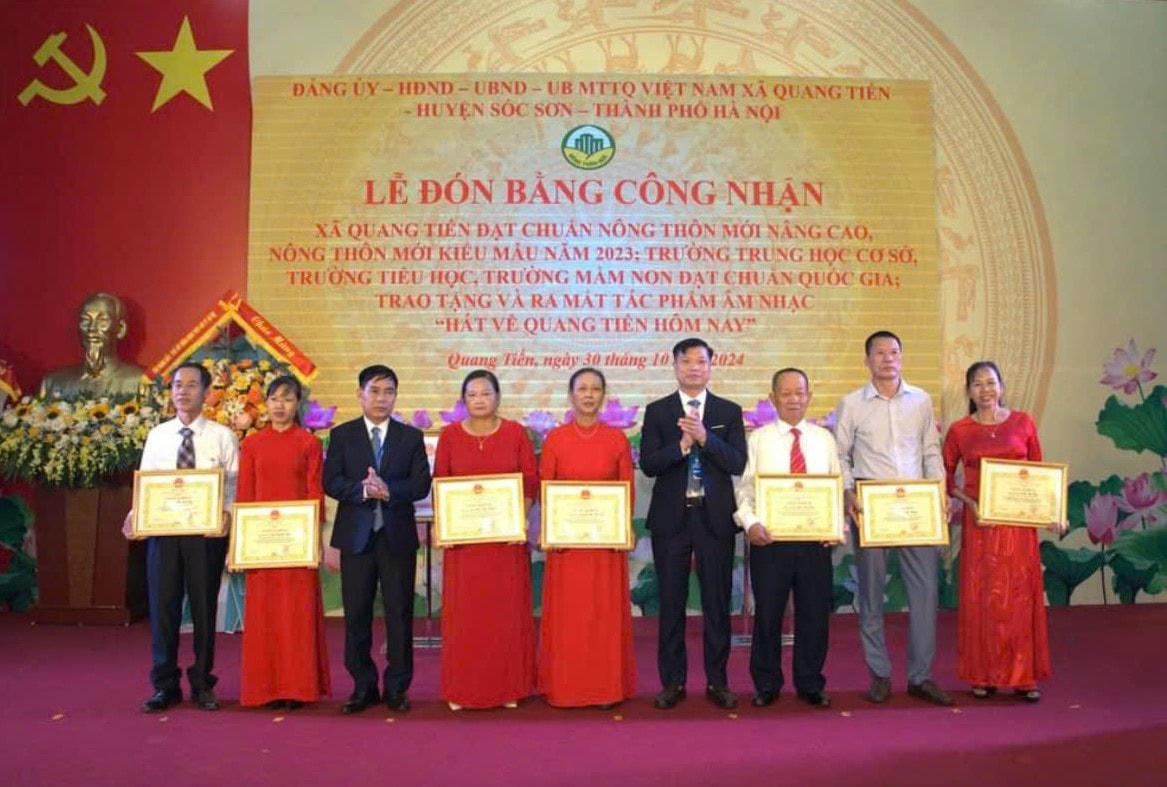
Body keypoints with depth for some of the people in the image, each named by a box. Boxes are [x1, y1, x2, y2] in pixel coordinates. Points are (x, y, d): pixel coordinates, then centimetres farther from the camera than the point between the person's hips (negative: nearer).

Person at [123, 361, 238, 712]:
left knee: (204, 606, 7)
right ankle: (165, 686, 20)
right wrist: (135, 515, -9)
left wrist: (227, 515, -21)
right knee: (162, 605, 6)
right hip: (162, 529, 2)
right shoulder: (156, 436, 9)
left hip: (207, 530, -2)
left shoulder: (222, 436, 1)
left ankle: (202, 684, 21)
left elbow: (234, 485, -3)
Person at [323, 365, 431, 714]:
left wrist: (389, 489, -19)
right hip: (355, 535, 0)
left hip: (398, 535, 0)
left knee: (399, 613, 4)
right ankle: (363, 686, 20)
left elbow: (421, 484, -3)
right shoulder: (341, 435, 6)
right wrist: (363, 490, -20)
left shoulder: (411, 436, 6)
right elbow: (330, 482, -4)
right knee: (356, 615, 6)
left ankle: (397, 687, 15)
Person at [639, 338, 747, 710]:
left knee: (717, 602, 6)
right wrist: (682, 444, -20)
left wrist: (704, 437, -19)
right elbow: (648, 464, -5)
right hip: (671, 517, 0)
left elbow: (738, 463, -6)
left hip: (715, 517, 0)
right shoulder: (657, 411, 4)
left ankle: (717, 681, 18)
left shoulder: (729, 411, 5)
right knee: (671, 602, 7)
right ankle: (672, 682, 18)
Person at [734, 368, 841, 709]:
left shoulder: (824, 439, 9)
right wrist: (750, 523, -16)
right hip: (769, 539, -2)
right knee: (767, 613, 6)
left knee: (815, 613, 9)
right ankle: (766, 684, 23)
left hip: (816, 540, 2)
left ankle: (810, 684, 27)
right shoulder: (758, 439, 2)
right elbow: (744, 488, -1)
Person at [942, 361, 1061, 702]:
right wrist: (969, 502, -10)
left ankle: (1023, 676, 15)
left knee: (1021, 597, 4)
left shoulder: (1023, 423, 4)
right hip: (979, 523, 0)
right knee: (980, 597, 4)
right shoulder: (959, 431, 2)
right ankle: (983, 675, 14)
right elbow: (945, 476, 6)